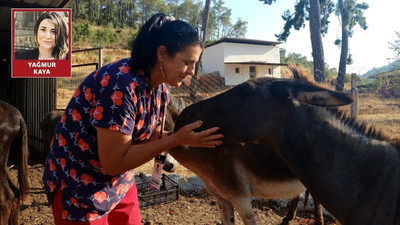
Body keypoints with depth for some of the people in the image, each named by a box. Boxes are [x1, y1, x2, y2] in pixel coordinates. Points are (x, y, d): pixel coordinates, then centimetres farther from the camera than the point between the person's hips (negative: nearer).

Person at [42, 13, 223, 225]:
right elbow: (114, 162, -28)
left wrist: (189, 136, -12)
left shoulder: (161, 87, -5)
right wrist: (177, 139, -28)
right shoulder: (121, 85, -30)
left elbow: (148, 135, 3)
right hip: (78, 184, -7)